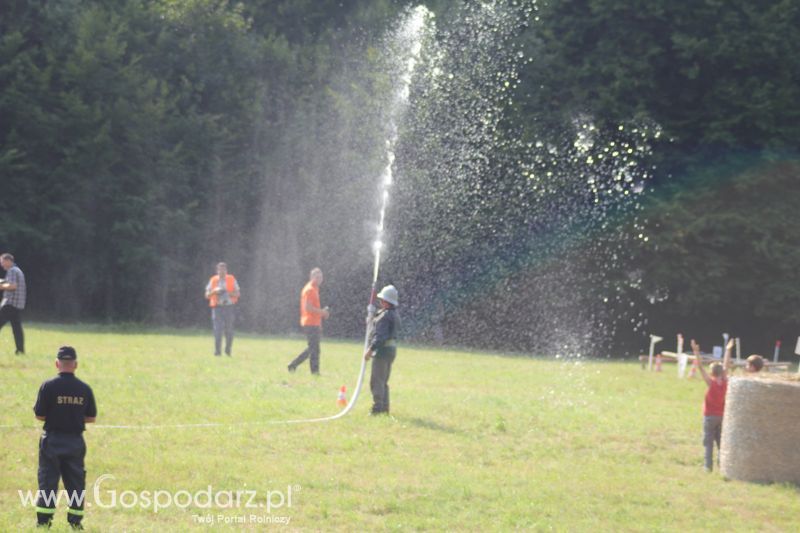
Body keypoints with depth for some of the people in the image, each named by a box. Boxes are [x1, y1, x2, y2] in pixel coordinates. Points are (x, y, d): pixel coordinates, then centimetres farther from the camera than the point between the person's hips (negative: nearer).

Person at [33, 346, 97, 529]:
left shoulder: (48, 386, -10)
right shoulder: (85, 389, -2)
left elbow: (39, 415, -7)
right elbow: (91, 418, 4)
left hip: (52, 440, -2)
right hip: (75, 442, 2)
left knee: (47, 482, 3)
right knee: (76, 482, 11)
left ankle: (43, 521, 1)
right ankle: (75, 521, 11)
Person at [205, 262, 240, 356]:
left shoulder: (231, 280, 8)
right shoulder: (213, 280, 8)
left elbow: (237, 294, 5)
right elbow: (207, 295, 6)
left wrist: (228, 293, -13)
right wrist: (214, 291, -14)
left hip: (228, 307, 0)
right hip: (217, 307, 0)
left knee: (229, 330, 2)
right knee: (217, 330, -10)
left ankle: (228, 350, 18)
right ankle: (217, 351, -7)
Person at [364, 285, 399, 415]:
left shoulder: (385, 316, -19)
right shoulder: (393, 314, 12)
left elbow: (380, 336, -23)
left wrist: (370, 349, -22)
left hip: (382, 350, -10)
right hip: (391, 349, 10)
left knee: (376, 381, -6)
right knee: (383, 381, 17)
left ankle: (377, 408, -8)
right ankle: (384, 408, 21)